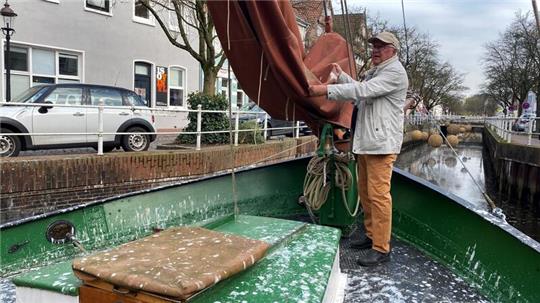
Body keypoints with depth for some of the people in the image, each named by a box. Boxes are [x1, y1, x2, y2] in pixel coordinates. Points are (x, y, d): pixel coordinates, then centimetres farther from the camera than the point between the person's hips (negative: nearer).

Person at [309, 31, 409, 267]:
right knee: (365, 192, 14)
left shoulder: (394, 72, -9)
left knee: (378, 194, -9)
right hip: (366, 142, 10)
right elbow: (359, 94, 22)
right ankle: (371, 235, 27)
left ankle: (381, 248, -2)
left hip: (382, 143, -10)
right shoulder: (374, 72, 24)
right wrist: (340, 75, 16)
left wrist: (326, 90, -24)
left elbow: (362, 90, -21)